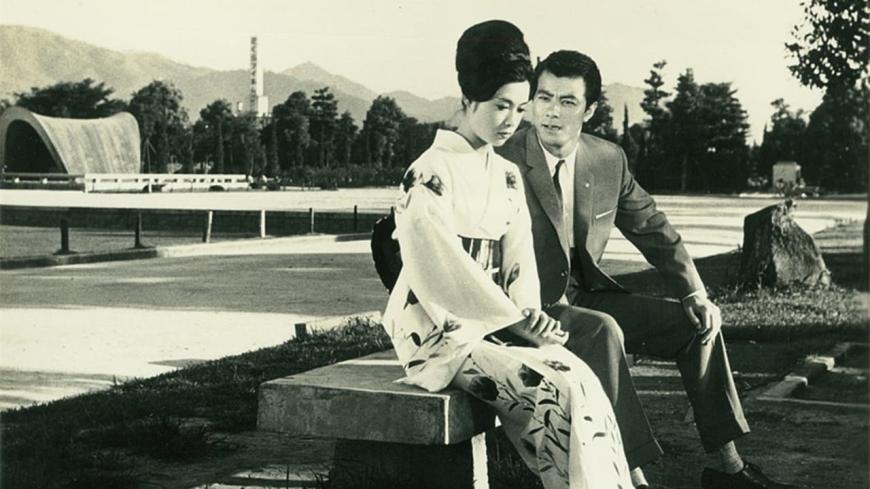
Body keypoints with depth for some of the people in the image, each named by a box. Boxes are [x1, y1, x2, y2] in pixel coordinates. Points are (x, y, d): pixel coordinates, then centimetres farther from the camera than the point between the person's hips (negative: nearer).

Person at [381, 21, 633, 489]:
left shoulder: (508, 177, 13)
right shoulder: (429, 176, -11)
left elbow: (519, 262, 8)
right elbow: (444, 271, -18)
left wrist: (530, 320, -9)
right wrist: (519, 319, -18)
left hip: (495, 327, 7)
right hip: (443, 335, -7)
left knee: (581, 377, -17)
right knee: (559, 394, -23)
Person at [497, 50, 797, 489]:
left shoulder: (609, 160, 2)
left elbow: (656, 233, 10)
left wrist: (695, 295, -2)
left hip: (584, 296, 7)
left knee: (696, 322, -1)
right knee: (602, 331, -34)